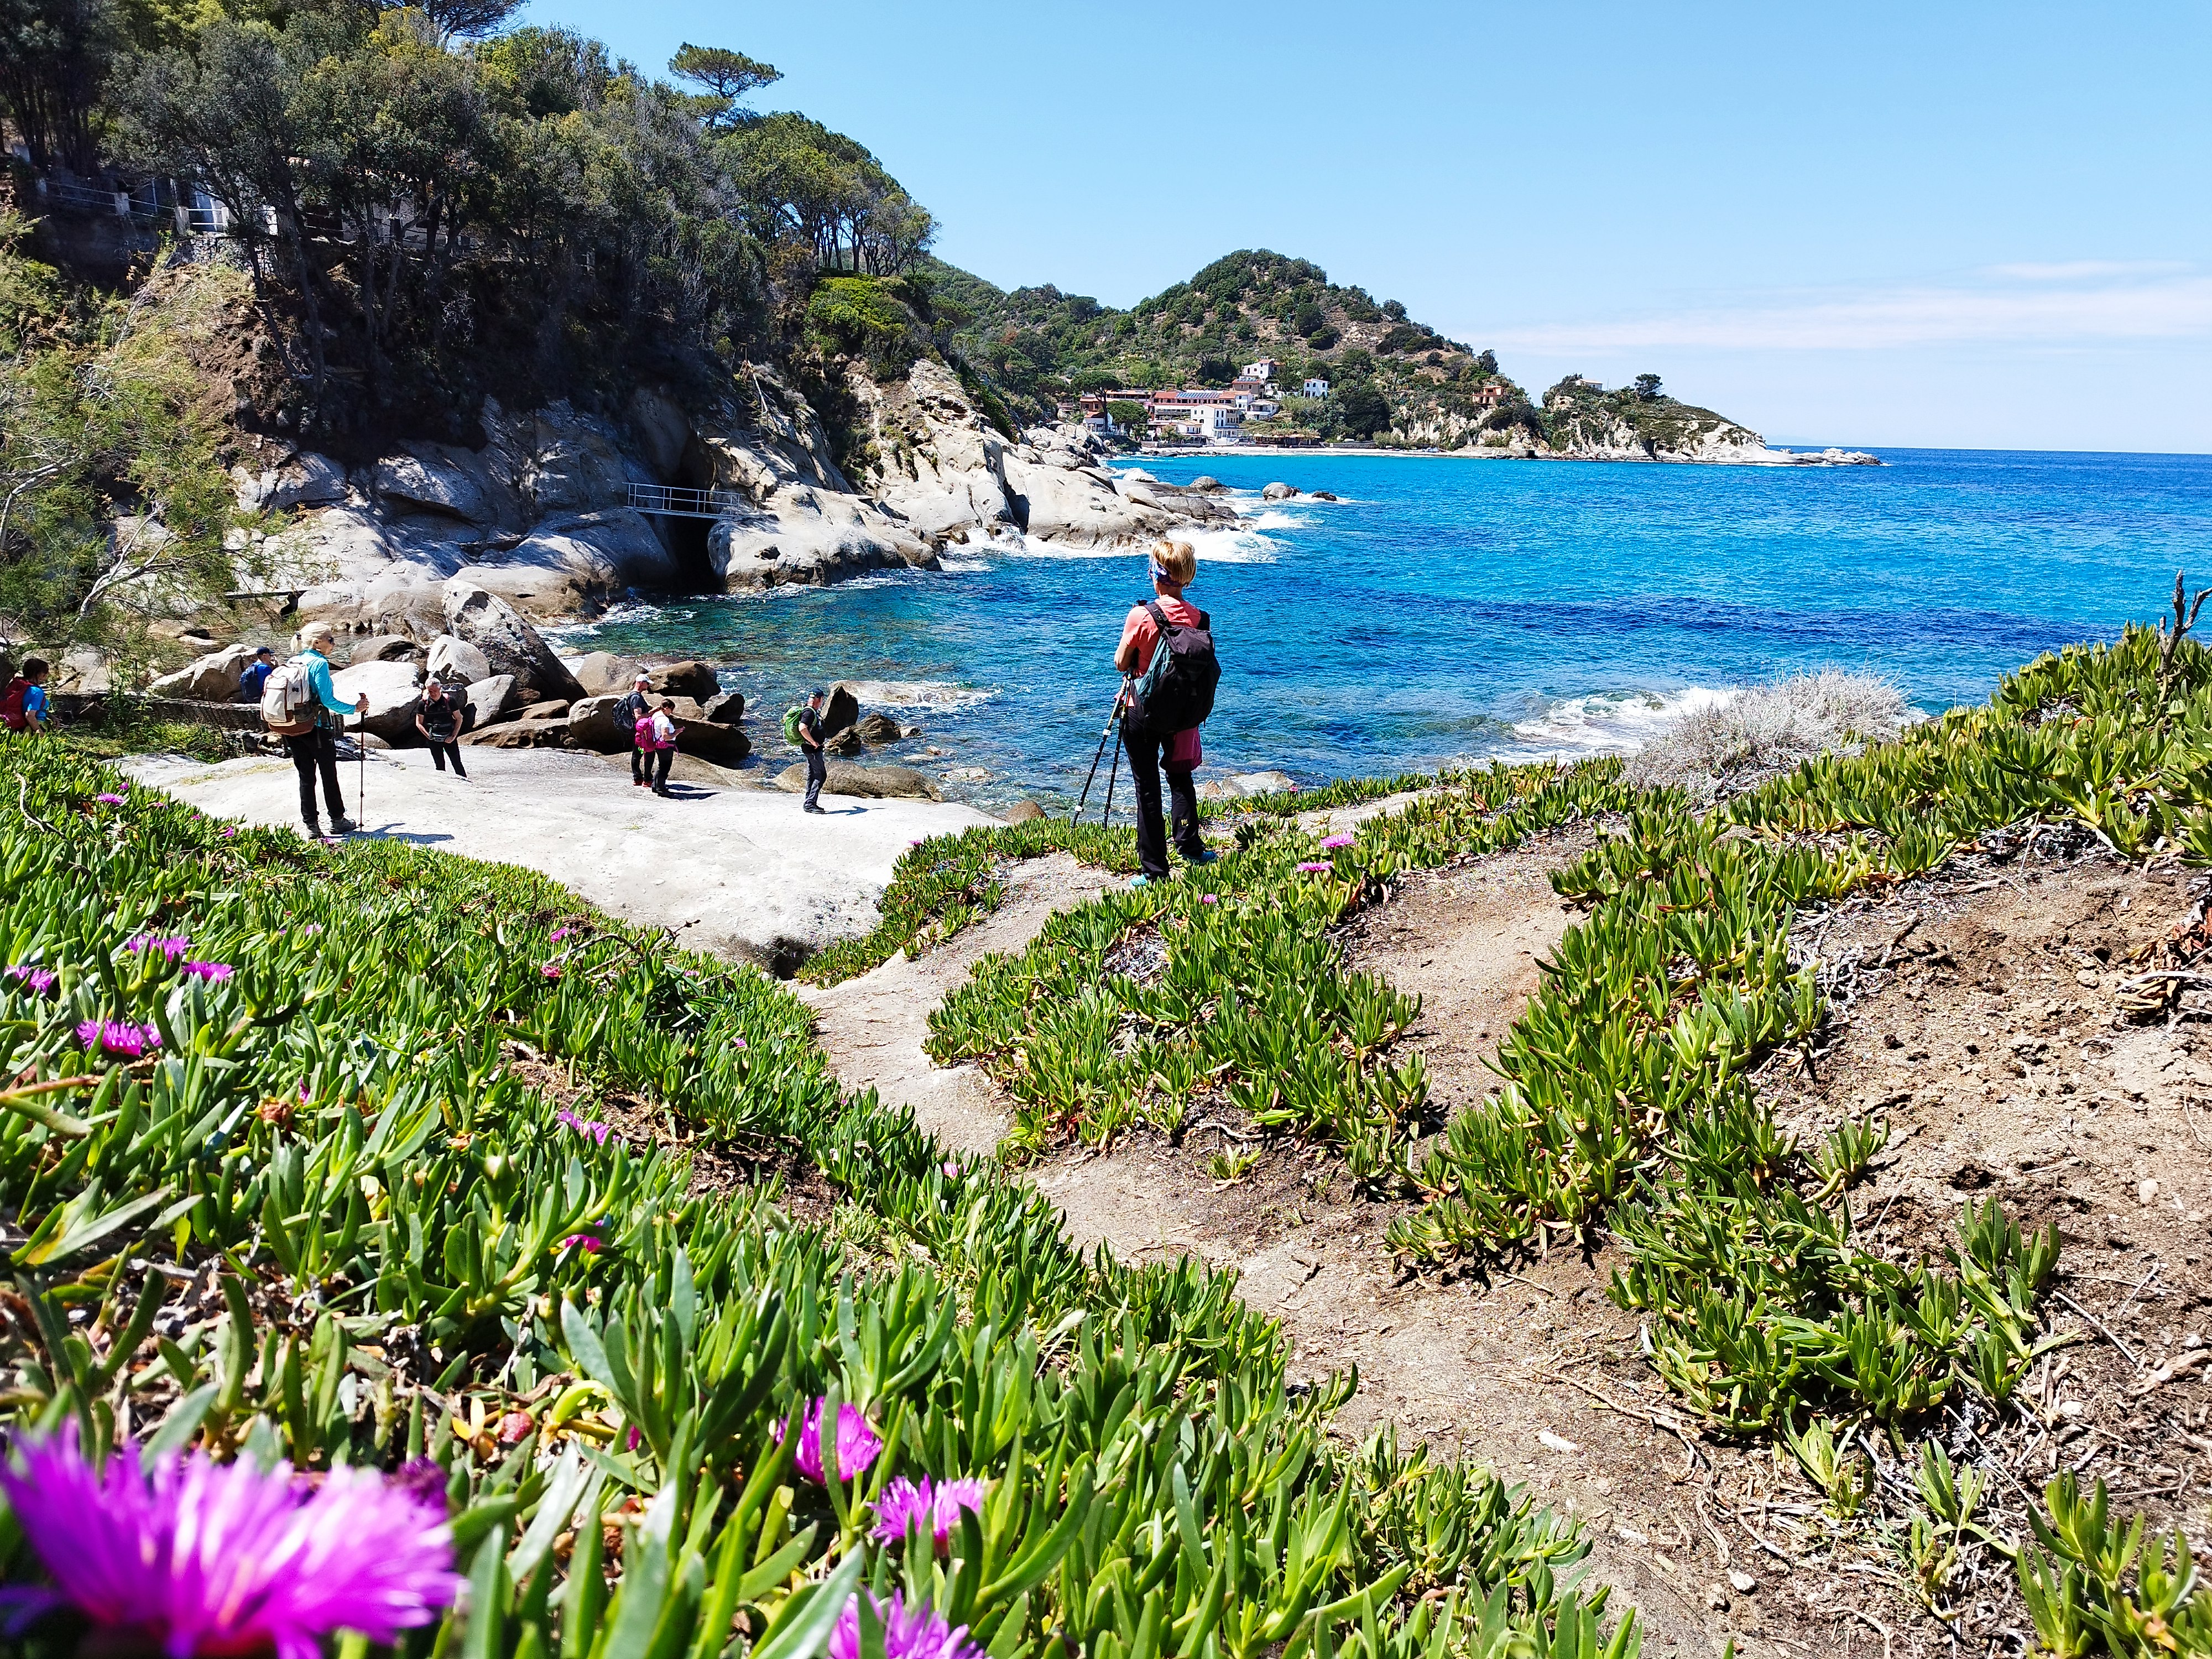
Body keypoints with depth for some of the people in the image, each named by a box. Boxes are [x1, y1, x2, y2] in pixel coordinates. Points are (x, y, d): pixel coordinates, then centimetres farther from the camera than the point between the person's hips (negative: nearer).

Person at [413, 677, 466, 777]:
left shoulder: (449, 700, -6)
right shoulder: (423, 703, -4)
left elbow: (459, 718, 1)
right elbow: (419, 723, 3)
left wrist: (453, 736, -7)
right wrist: (428, 736, -12)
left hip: (449, 738, -1)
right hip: (433, 739, 1)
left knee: (457, 763, -2)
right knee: (440, 765, 8)